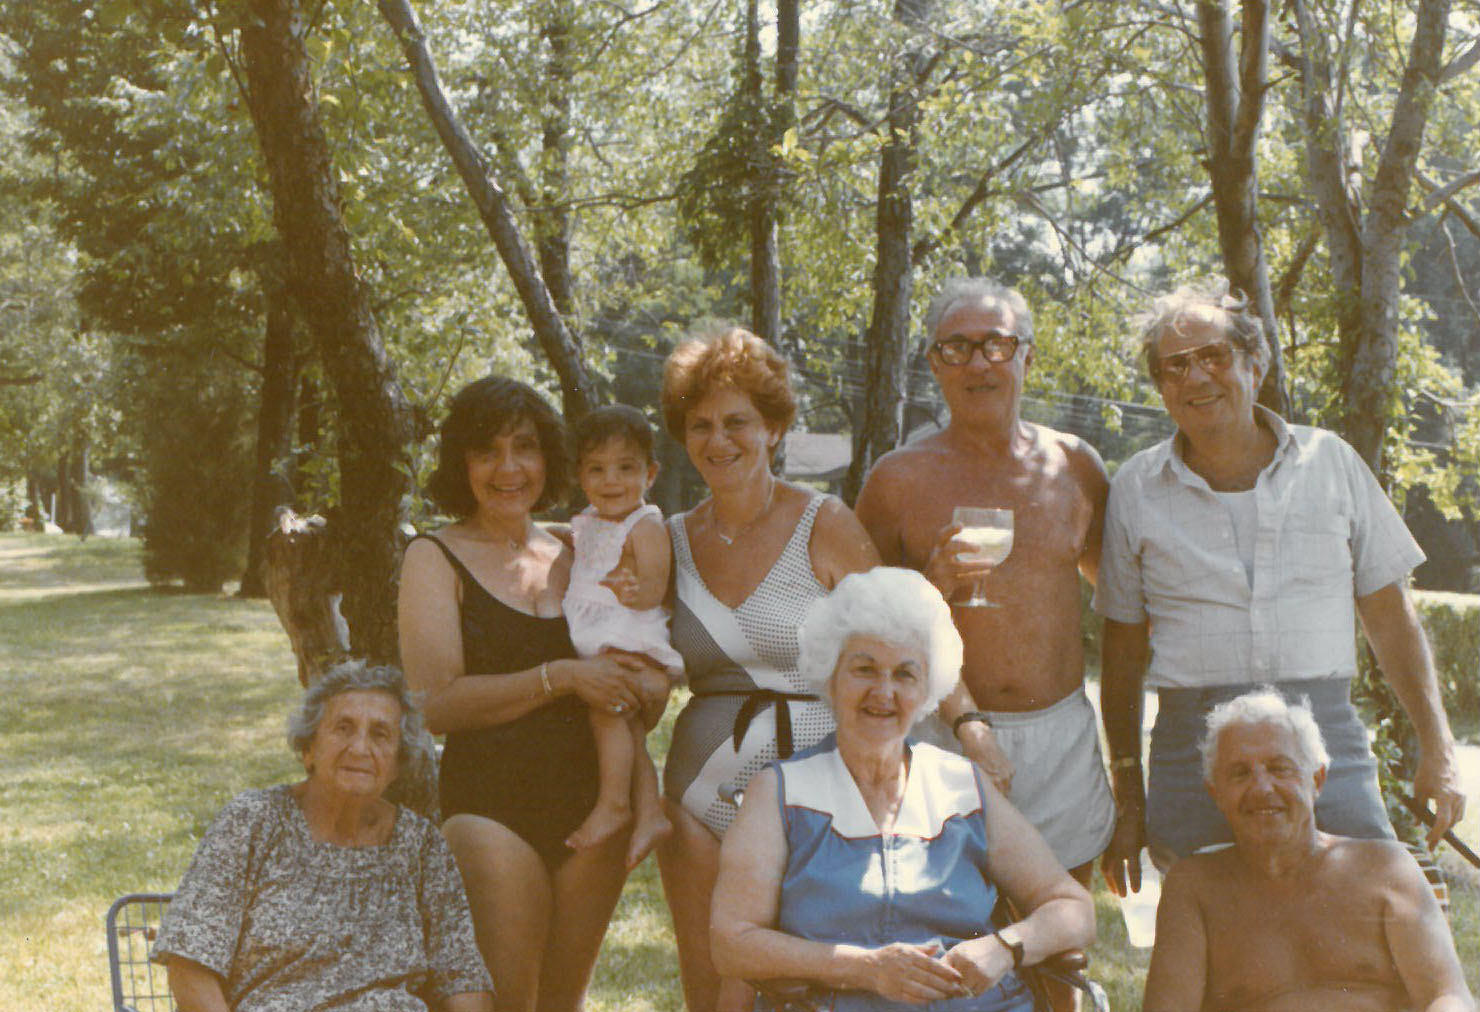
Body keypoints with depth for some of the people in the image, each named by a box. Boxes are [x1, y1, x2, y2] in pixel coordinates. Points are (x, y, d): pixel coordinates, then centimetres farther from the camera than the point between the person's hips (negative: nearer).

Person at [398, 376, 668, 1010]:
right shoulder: (436, 558, 1)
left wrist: (646, 688, -1)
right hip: (492, 804, -5)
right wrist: (562, 677, -17)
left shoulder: (572, 556, 15)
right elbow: (437, 703, -13)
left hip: (592, 807, 5)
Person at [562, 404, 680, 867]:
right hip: (594, 641, 8)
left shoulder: (645, 527, -9)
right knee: (629, 726, 7)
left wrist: (633, 591, -39)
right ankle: (649, 813, 9)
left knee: (606, 709, -22)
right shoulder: (585, 525, 16)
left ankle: (613, 805, -14)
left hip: (632, 640, -8)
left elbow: (654, 589, -19)